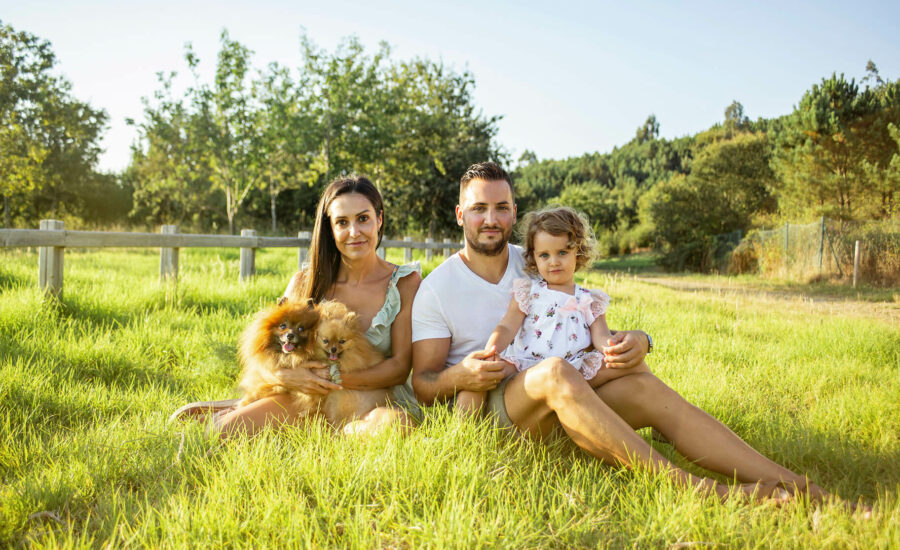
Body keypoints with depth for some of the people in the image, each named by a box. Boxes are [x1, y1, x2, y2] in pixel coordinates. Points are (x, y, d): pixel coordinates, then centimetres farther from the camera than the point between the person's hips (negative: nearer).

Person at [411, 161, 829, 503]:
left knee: (642, 384, -24)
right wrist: (459, 377, -26)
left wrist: (635, 340, -11)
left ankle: (797, 488, -32)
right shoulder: (437, 288, 0)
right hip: (482, 405, -4)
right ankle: (693, 491, -44)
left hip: (553, 404, 4)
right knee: (555, 371, -37)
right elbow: (422, 384, -2)